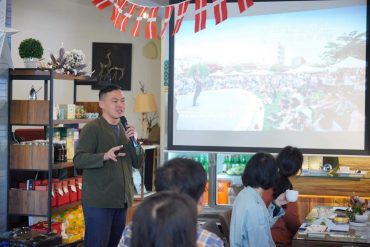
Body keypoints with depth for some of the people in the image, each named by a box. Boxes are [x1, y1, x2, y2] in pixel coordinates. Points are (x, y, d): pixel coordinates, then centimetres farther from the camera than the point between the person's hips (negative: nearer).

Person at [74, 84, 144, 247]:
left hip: (121, 200, 7)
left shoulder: (125, 129, 13)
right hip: (98, 201, -7)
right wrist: (104, 156, -31)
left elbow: (138, 163, 11)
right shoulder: (92, 128, -8)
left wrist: (134, 141, -6)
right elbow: (78, 160, -16)